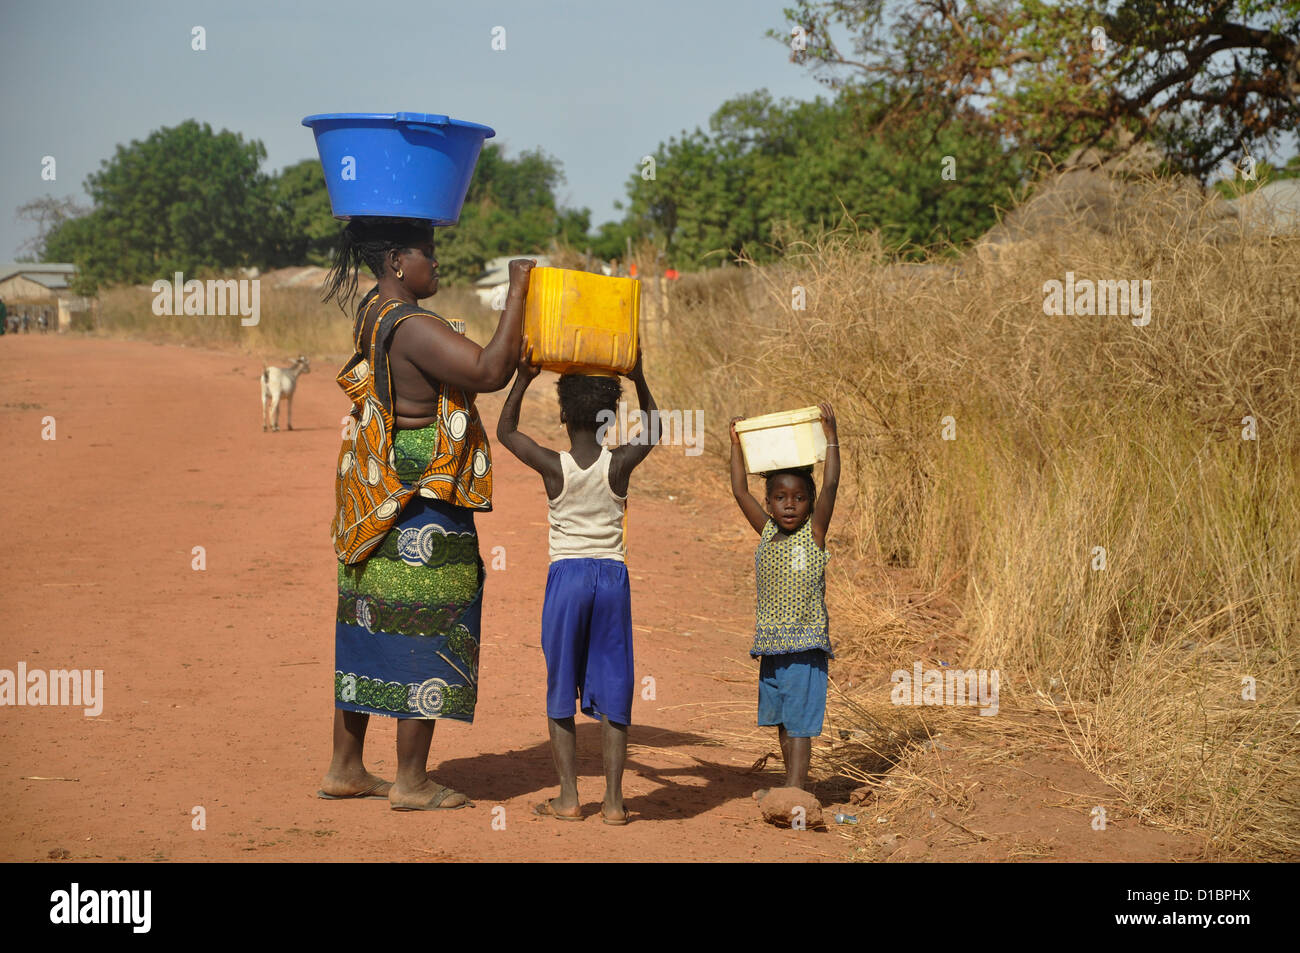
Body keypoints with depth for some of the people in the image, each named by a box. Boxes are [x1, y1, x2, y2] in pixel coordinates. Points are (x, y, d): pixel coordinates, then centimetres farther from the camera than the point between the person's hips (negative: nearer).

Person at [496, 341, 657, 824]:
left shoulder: (552, 466, -7)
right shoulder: (619, 464, -4)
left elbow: (505, 431, 10)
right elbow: (653, 433, 18)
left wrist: (523, 379, 7)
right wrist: (638, 379, 14)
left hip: (566, 576, -1)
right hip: (613, 577, 1)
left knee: (560, 691, 8)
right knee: (611, 690, 6)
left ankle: (568, 798, 6)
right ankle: (613, 800, 5)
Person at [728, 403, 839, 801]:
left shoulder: (814, 533, -4)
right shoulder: (767, 532, 9)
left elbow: (830, 486, -14)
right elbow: (740, 491, 12)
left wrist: (831, 437, -15)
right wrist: (737, 445, 10)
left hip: (805, 645, -6)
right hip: (771, 645, 6)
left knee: (800, 721, -7)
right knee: (782, 722, 13)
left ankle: (794, 790, -9)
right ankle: (795, 788, 23)